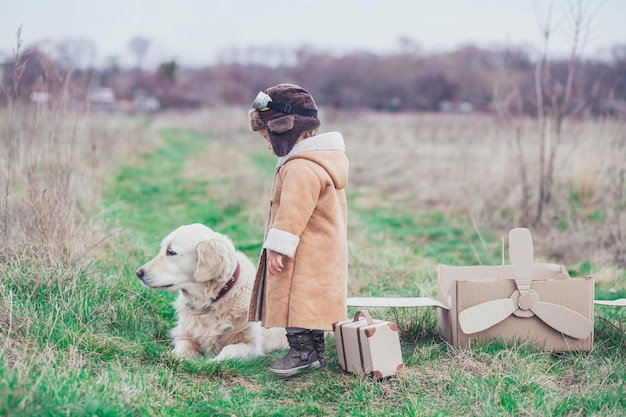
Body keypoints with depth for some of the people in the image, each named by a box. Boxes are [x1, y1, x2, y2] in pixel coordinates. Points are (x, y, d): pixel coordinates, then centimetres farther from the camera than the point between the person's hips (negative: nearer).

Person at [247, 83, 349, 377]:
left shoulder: (300, 169, -21)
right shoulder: (321, 160, 15)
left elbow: (293, 211, -26)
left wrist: (277, 248, -23)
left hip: (306, 256, -11)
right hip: (323, 251, 11)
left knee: (300, 299, -7)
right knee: (309, 302, 15)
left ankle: (303, 352, -3)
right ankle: (314, 351, 21)